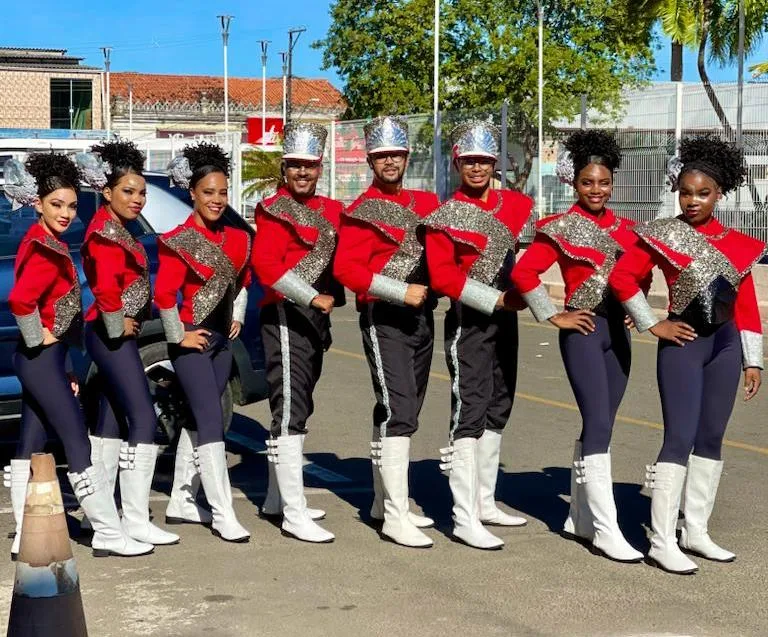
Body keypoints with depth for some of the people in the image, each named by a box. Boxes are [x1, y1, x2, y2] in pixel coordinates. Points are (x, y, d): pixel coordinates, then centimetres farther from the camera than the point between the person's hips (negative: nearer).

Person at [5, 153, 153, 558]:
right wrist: (38, 339, -16)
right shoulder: (45, 251, -17)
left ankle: (24, 538, 17)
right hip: (42, 357, -10)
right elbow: (20, 300, -32)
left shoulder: (47, 244, 13)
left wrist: (64, 369, 17)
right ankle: (108, 534, 0)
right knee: (79, 444, -5)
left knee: (31, 445, 11)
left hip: (41, 359, 10)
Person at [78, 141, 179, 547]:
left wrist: (127, 324, 8)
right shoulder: (104, 232, -16)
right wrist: (118, 327, -17)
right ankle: (135, 520, -9)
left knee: (112, 422, 14)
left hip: (118, 334, 10)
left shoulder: (118, 229, 15)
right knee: (143, 420, -11)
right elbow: (105, 286, -28)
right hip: (112, 335, -10)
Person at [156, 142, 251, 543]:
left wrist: (237, 317, 13)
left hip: (221, 338, 7)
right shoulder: (179, 241, -15)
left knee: (197, 420, 14)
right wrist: (178, 337, -15)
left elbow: (243, 280, 22)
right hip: (192, 340, -7)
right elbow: (164, 295, -19)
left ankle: (181, 502, 25)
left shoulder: (236, 238, 6)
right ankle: (223, 514, -10)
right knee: (211, 422, -11)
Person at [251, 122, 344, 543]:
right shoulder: (275, 211, -9)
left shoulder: (329, 210, 13)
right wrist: (315, 298, -23)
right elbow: (265, 265, -20)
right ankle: (294, 514, -11)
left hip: (315, 318, 9)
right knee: (290, 412, -10)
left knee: (295, 409, 16)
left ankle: (276, 498, 28)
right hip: (287, 317, -9)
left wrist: (333, 296, 1)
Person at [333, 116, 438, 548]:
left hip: (422, 317, 7)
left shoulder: (426, 202, 12)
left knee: (402, 412, 14)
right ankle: (396, 517, -13)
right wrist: (401, 292, -20)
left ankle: (384, 501, 26)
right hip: (384, 319, -7)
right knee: (399, 413, -14)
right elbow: (346, 268, -15)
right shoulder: (362, 212, -7)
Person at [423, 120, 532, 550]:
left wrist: (522, 288, 1)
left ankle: (485, 503, 24)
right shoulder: (446, 217, -8)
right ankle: (465, 519, -8)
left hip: (505, 317, 7)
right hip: (469, 321, -7)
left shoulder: (518, 205, 7)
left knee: (497, 410, 13)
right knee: (470, 413, -9)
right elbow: (442, 277, -15)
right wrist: (496, 299, -18)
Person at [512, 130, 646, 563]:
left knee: (598, 426, 11)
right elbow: (524, 273, -12)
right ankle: (606, 529, -9)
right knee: (599, 425, -11)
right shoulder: (561, 228, -7)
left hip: (618, 331, 6)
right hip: (583, 331, -6)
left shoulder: (625, 228, 10)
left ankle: (579, 518, 21)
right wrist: (555, 317, -12)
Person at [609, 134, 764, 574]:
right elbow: (622, 276, -8)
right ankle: (663, 543, -7)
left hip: (725, 344, 5)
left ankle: (696, 532, 19)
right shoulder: (664, 235, -6)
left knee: (711, 439, 9)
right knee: (681, 439, -10)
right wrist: (653, 324, -9)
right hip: (683, 343, -5)